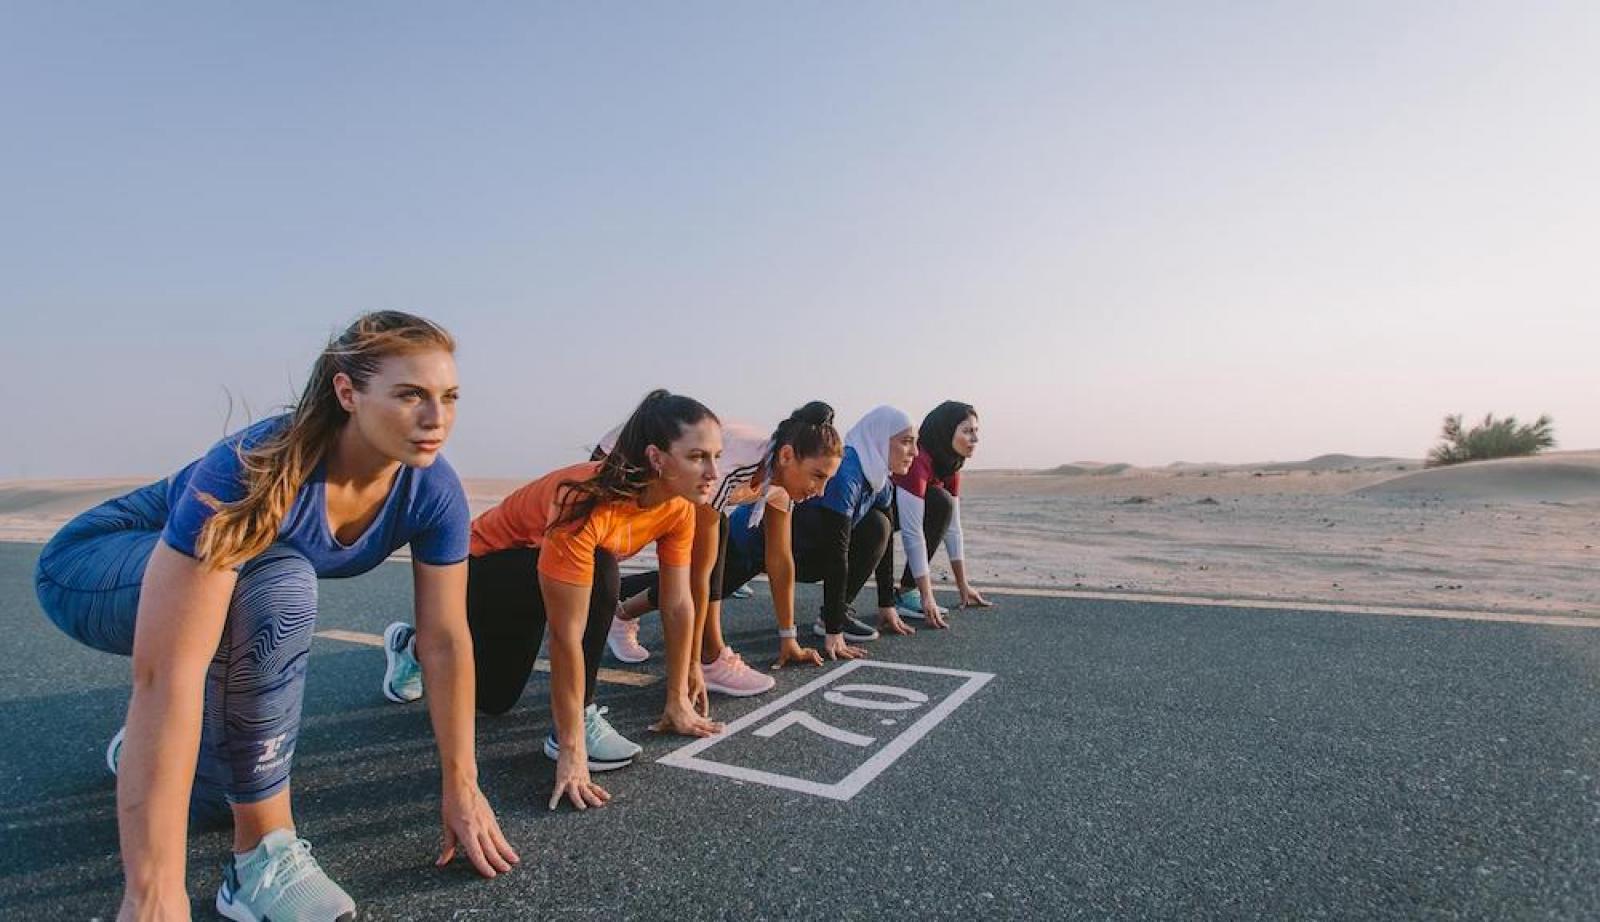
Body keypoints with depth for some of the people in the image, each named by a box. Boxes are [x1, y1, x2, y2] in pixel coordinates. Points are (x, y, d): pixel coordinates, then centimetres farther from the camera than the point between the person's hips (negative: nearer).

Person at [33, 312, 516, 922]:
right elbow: (167, 671, -44)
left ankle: (147, 748, 44)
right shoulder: (254, 471, -40)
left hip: (249, 590, 6)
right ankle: (263, 859, -23)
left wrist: (462, 788, -15)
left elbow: (446, 641, -18)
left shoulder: (433, 491, -24)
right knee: (281, 584, -38)